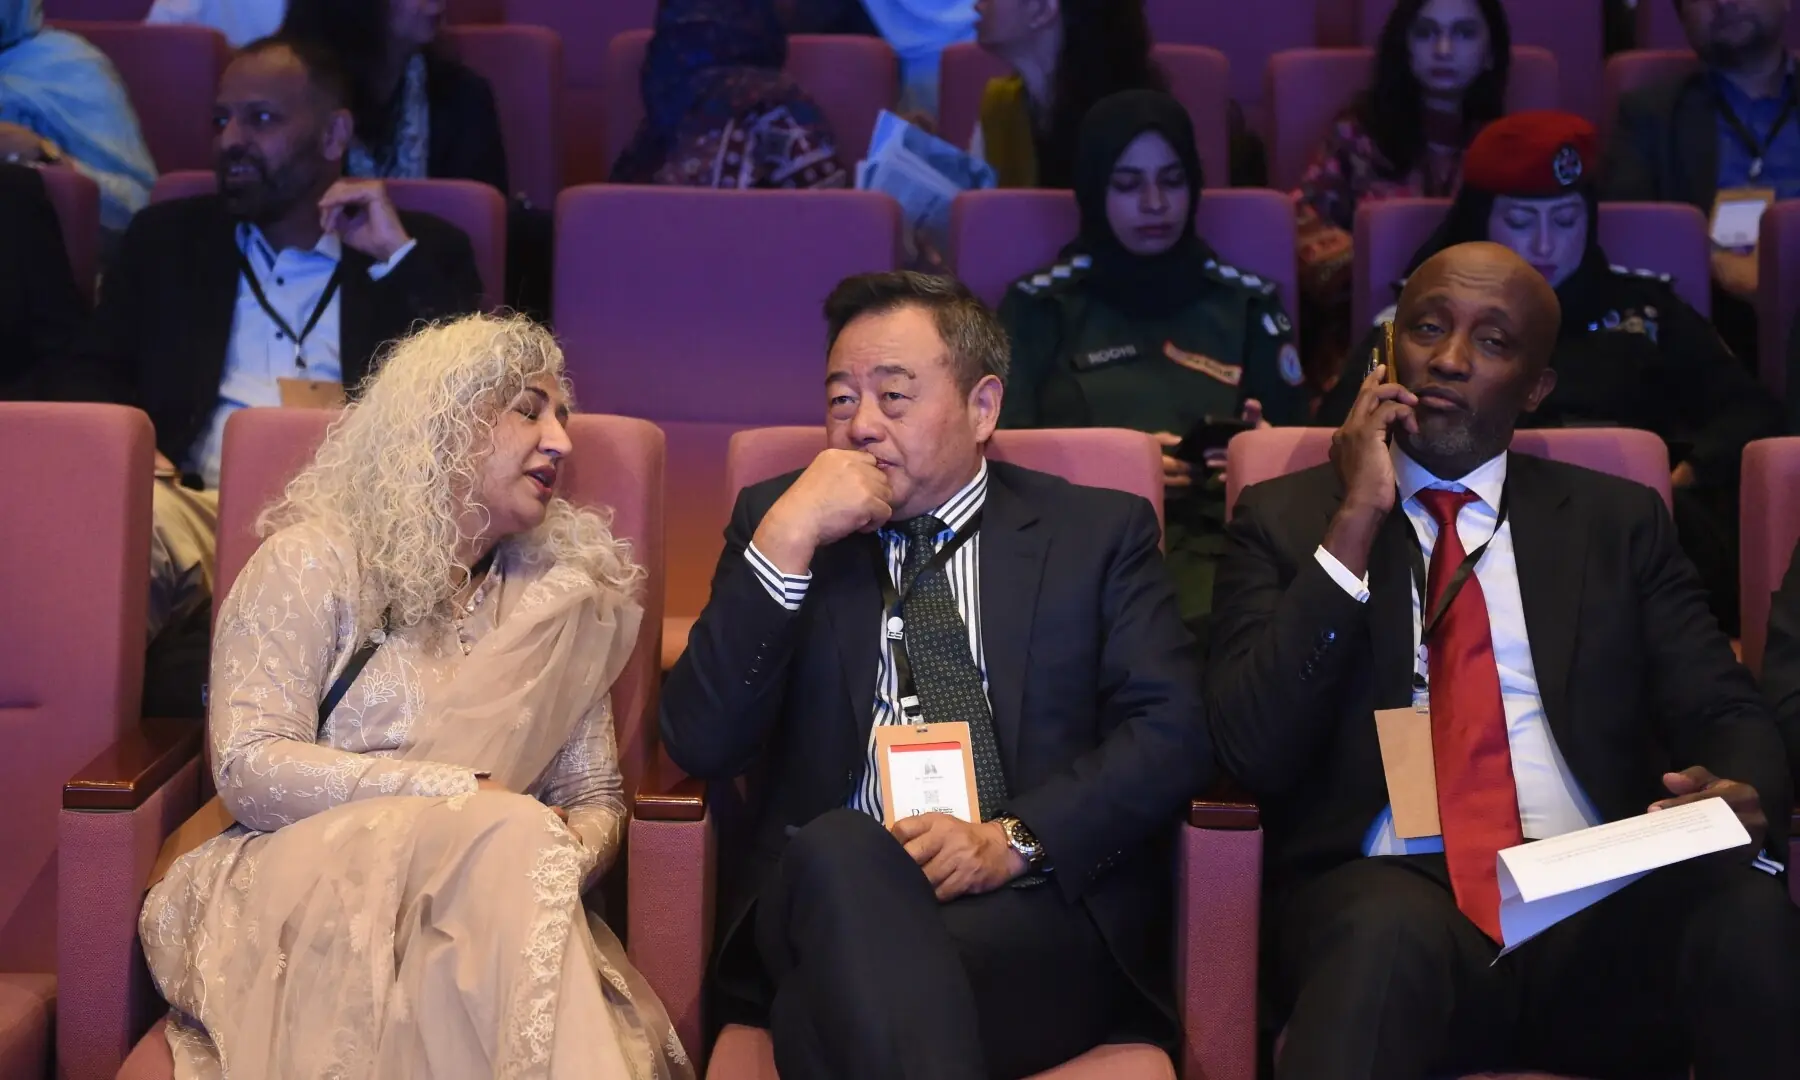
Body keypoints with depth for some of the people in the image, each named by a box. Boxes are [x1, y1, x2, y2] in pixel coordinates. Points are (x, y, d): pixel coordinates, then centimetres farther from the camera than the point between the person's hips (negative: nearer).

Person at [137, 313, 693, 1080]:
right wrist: (465, 794, -17)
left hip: (486, 906, 3)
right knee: (511, 835, -31)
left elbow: (595, 794, 13)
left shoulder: (558, 592, 14)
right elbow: (248, 768, -10)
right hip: (300, 897, -3)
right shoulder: (315, 561, 0)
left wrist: (564, 860, -13)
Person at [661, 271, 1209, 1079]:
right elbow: (700, 746, 4)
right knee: (842, 851, -35)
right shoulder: (775, 519, 16)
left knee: (845, 991, -36)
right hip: (826, 892, 3)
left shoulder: (1098, 532, 14)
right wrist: (785, 537, -6)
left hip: (1038, 906, -2)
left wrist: (1012, 841, -14)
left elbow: (1172, 736, 2)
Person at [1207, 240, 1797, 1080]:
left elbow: (1727, 719, 11)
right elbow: (1251, 751, -2)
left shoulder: (1618, 522, 18)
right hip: (1386, 894, -4)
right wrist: (1355, 523, -6)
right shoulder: (1284, 517, 11)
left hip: (1599, 909, 4)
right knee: (1389, 932, -40)